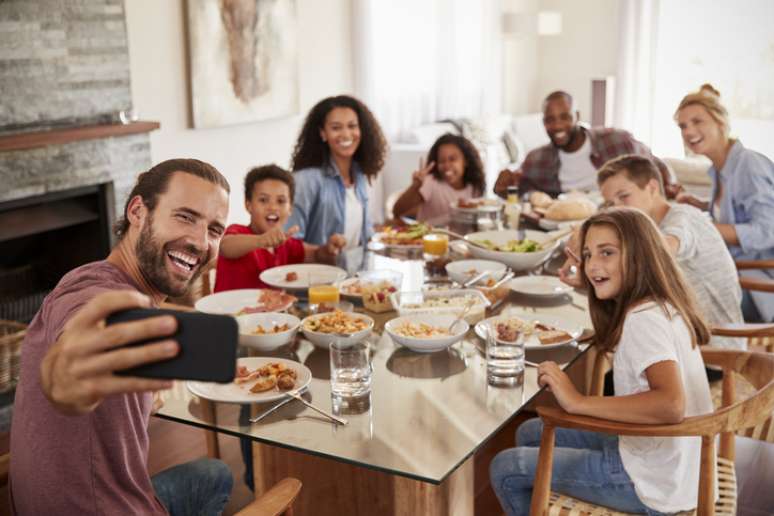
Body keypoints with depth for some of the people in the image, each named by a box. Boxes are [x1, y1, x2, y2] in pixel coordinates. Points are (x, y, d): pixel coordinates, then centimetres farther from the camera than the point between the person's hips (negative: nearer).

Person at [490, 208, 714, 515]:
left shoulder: (644, 319, -25)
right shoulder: (663, 306, 3)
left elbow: (670, 404, -39)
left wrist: (578, 402, -34)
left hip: (653, 486, -9)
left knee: (505, 469, 1)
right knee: (531, 434, 21)